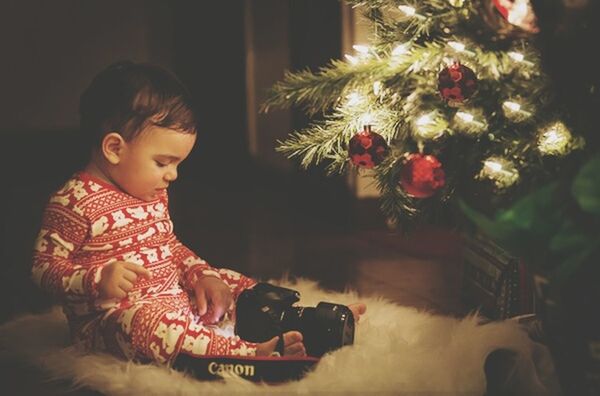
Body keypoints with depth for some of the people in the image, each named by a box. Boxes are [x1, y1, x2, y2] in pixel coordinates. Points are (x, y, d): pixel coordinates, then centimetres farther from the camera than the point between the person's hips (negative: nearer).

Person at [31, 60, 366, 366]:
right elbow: (45, 266, -15)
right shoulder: (74, 201, -16)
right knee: (153, 321, -38)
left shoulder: (153, 193, 12)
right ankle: (252, 353, -49)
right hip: (112, 314, -9)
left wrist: (200, 275, 3)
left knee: (232, 284, 5)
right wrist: (98, 280, -33)